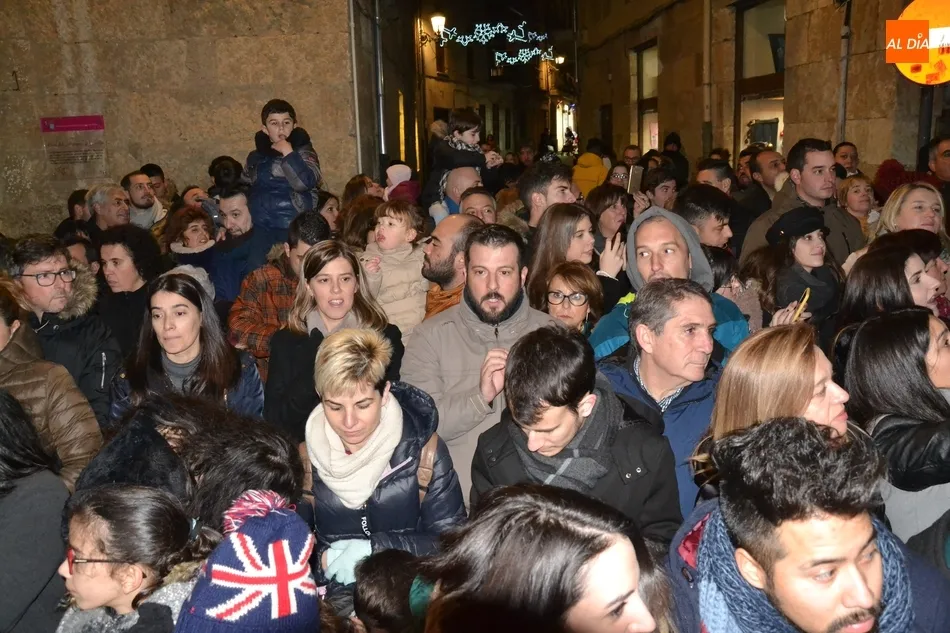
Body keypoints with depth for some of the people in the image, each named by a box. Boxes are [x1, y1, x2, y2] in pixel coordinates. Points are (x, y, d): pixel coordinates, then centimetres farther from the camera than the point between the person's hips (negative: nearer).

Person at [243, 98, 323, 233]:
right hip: (259, 229, 5)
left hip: (294, 230, -5)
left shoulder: (302, 151, 1)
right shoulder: (255, 157, 15)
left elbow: (305, 183, -18)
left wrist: (288, 153, -13)